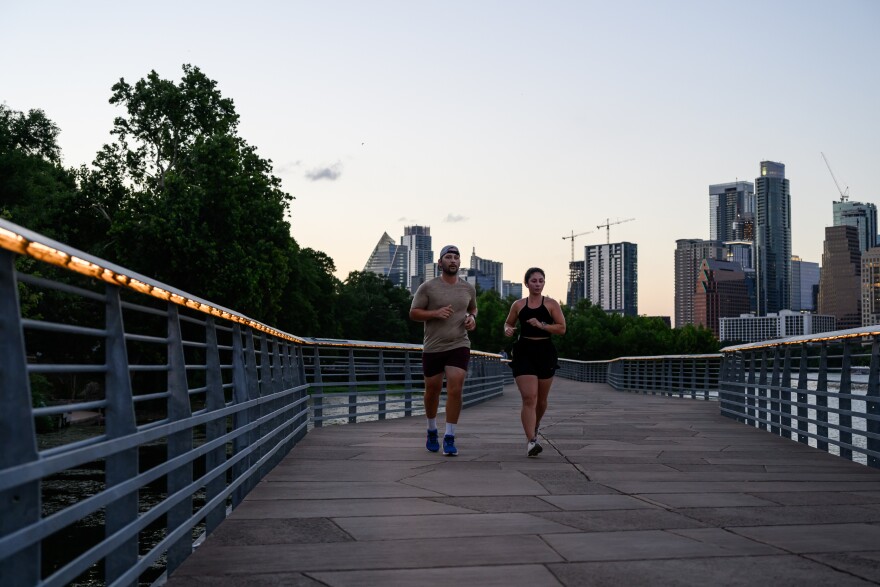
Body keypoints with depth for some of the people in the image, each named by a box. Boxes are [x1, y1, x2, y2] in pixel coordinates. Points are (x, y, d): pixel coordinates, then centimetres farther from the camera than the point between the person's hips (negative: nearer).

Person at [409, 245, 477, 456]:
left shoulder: (468, 288, 7)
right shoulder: (427, 287, -5)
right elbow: (413, 313, -4)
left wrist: (472, 317, 3)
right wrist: (435, 313, -19)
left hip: (459, 345, 1)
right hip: (433, 347, -1)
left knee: (455, 390, -13)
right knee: (432, 391, 11)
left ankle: (449, 438, -4)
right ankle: (432, 430, 35)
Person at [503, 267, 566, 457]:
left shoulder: (551, 304, 3)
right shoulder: (518, 305, 7)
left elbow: (562, 328, -3)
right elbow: (508, 323, 21)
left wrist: (541, 325, -16)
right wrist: (507, 330, -3)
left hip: (545, 352, 1)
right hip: (524, 352, -1)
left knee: (541, 400, 14)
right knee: (529, 398, -14)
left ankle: (534, 430, 41)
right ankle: (531, 441, -18)